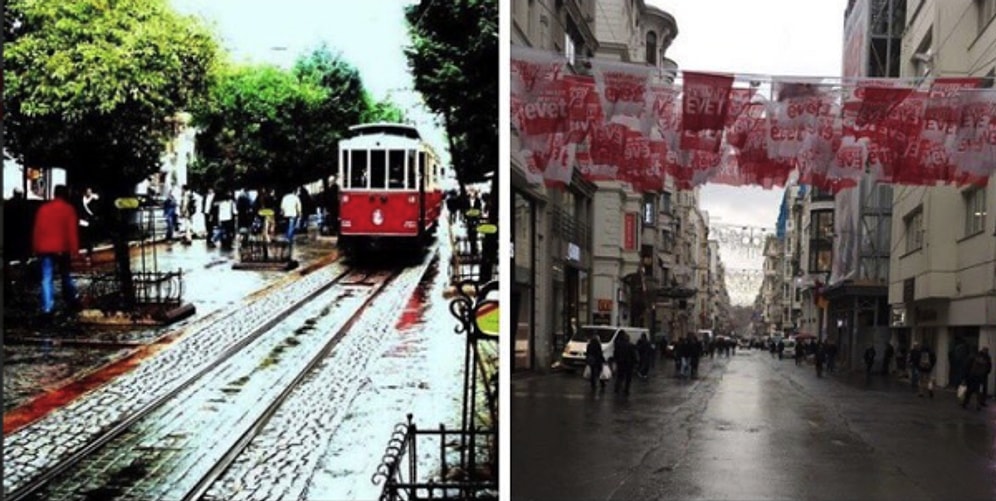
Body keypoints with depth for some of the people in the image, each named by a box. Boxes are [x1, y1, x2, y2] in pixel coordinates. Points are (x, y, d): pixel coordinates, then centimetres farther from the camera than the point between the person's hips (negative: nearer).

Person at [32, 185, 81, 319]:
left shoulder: (43, 208, 6)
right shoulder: (68, 209, -2)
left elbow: (37, 229, 7)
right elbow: (73, 230, -7)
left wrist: (36, 248, 13)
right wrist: (74, 248, -6)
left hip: (45, 248, 1)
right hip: (62, 248, -1)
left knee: (46, 279, -2)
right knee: (65, 276, 17)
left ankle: (47, 308, -11)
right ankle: (71, 302, 22)